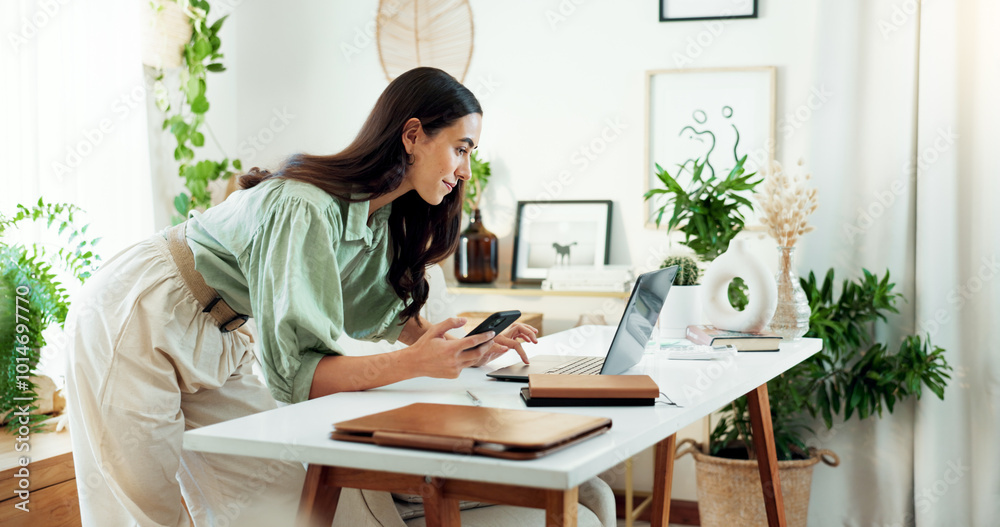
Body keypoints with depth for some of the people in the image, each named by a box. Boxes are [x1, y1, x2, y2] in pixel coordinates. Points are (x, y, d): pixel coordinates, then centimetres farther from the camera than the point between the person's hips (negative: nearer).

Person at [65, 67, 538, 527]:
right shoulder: (307, 210, -32)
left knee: (279, 485, 3)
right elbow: (292, 370, -31)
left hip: (212, 338, 9)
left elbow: (394, 313, 10)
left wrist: (464, 350, -7)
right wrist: (413, 364, -38)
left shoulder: (385, 219, -3)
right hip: (136, 320, -8)